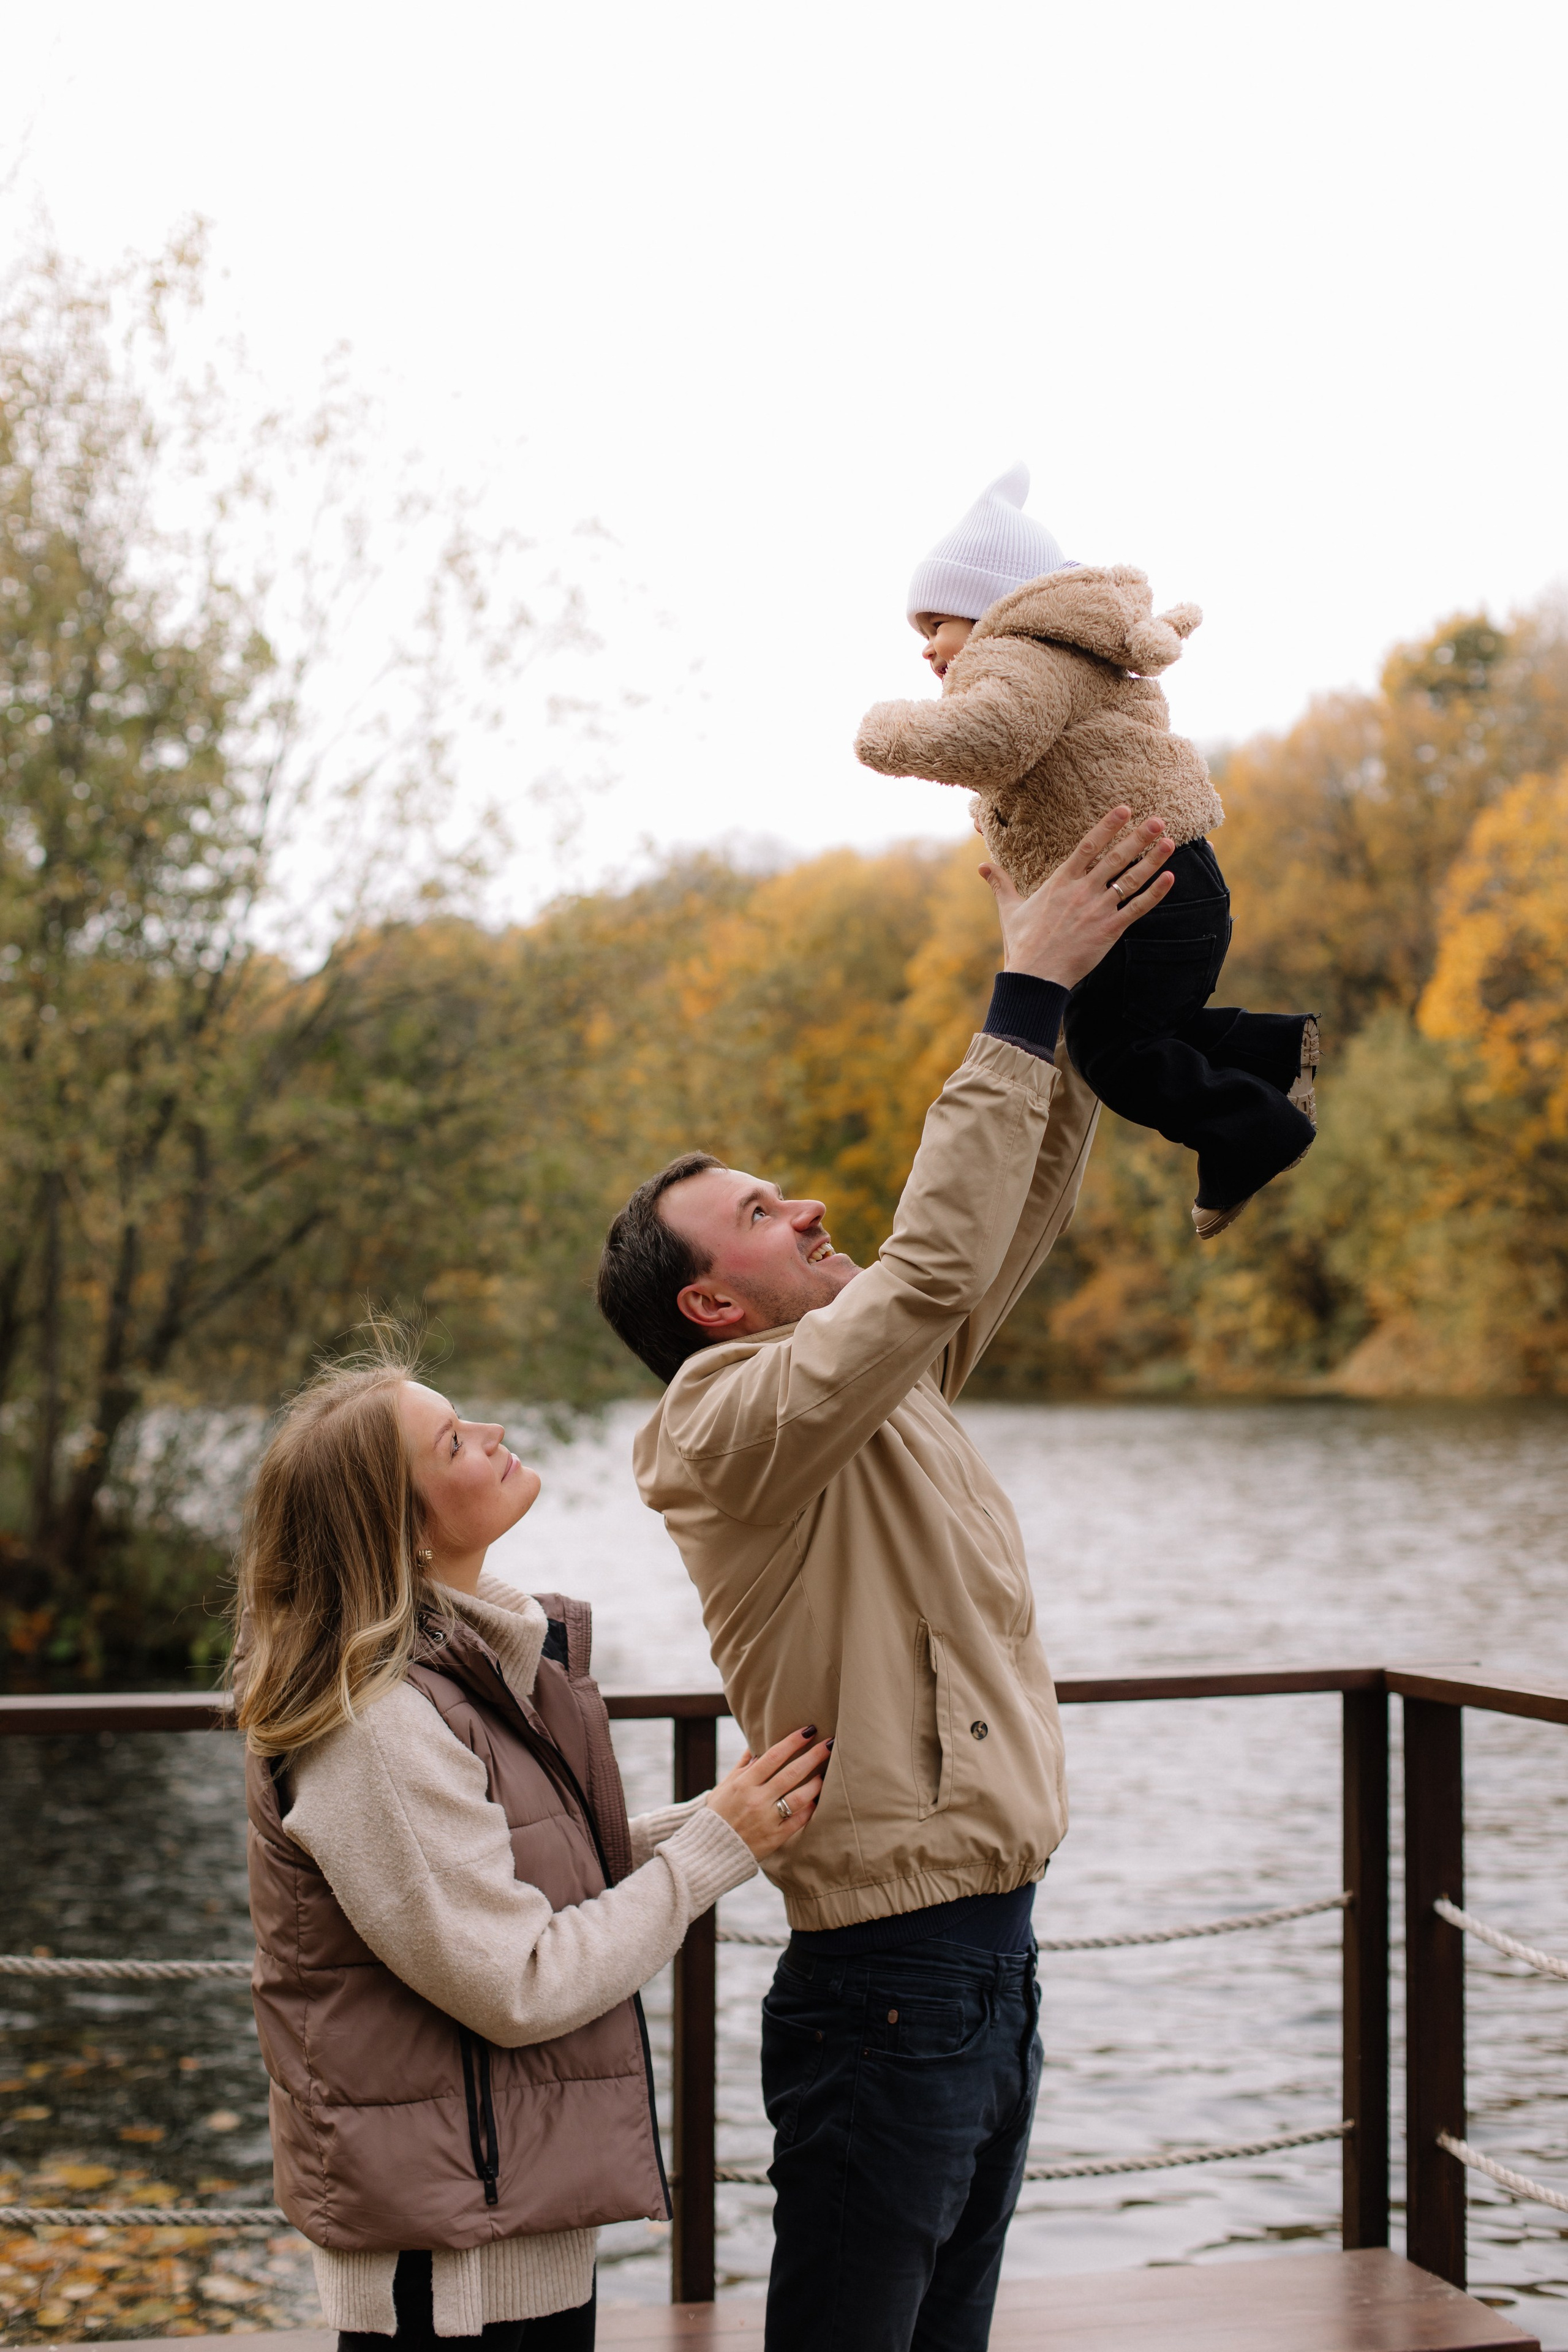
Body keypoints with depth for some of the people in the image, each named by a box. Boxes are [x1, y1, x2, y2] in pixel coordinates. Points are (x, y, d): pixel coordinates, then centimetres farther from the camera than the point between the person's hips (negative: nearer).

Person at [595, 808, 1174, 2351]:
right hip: (887, 1981, -9)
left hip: (988, 1961, 9)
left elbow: (1011, 1230, 16)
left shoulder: (877, 1388, 12)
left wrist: (1074, 1002, 7)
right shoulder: (738, 1420, -15)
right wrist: (1025, 996, -22)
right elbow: (934, 1261, -27)